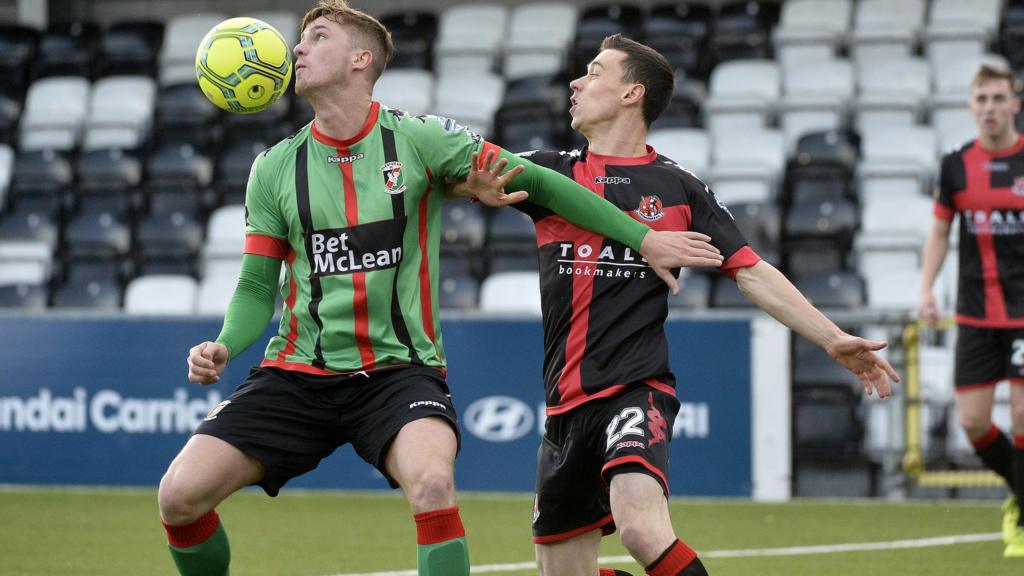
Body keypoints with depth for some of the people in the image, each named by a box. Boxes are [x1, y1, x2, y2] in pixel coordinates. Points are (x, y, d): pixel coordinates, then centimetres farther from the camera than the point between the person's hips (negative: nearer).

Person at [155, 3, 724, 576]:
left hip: (398, 372, -3)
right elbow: (257, 287, 8)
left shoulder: (419, 139, -5)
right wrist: (224, 348, -12)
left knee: (432, 482, -34)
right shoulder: (275, 168, 3)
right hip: (297, 373, 3)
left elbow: (535, 183, 0)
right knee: (181, 495, -13)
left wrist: (643, 238, 0)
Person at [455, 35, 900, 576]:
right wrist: (480, 185, -28)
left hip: (636, 389, -4)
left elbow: (751, 272, 6)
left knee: (642, 529, -31)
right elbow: (454, 174, -3)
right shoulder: (552, 173, 11)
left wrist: (833, 339, -2)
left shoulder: (678, 188, 5)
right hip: (566, 404, 4)